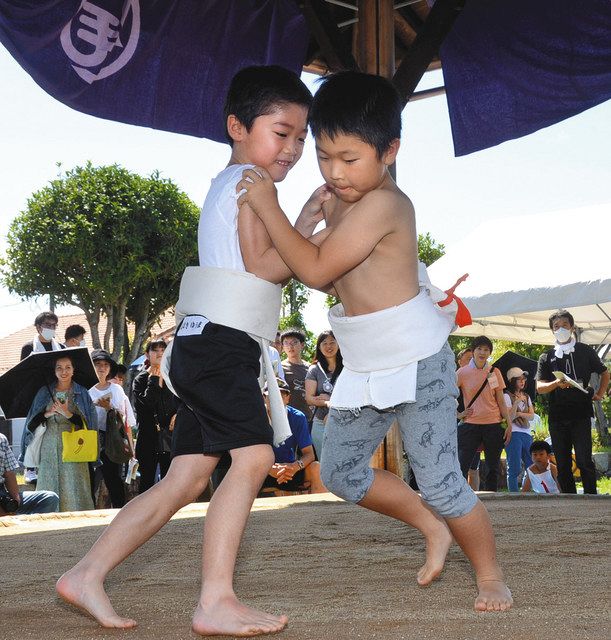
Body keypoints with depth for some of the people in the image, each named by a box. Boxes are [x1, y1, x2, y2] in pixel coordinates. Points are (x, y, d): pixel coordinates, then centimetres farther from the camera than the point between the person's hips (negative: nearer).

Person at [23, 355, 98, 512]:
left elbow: (87, 423, -4)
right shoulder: (44, 392, 11)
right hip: (49, 447, 2)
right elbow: (32, 422, 8)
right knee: (49, 487, -1)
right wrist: (47, 414, -10)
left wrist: (67, 414, -16)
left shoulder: (81, 393, 4)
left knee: (73, 489, -8)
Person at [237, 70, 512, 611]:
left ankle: (491, 576, 16)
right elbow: (329, 277, 11)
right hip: (365, 366, 9)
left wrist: (269, 206, -20)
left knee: (439, 481, -5)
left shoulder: (382, 204, -23)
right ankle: (432, 530, 29)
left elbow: (317, 270, -25)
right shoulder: (335, 200, 6)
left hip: (417, 361, -9)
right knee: (341, 472, 13)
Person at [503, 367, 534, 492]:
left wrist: (518, 414, -8)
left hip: (527, 434, 7)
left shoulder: (526, 397, 18)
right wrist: (517, 402, -22)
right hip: (514, 435, -7)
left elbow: (532, 416, 7)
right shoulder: (507, 396, -2)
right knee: (514, 469, -7)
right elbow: (509, 417, -11)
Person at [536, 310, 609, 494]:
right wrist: (556, 383, -15)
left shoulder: (585, 351, 10)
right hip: (557, 415, 2)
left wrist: (600, 393, 8)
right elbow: (540, 387, 3)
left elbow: (604, 373, 22)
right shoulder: (546, 358, 12)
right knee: (562, 464, 3)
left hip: (581, 414, -2)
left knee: (584, 460, -11)